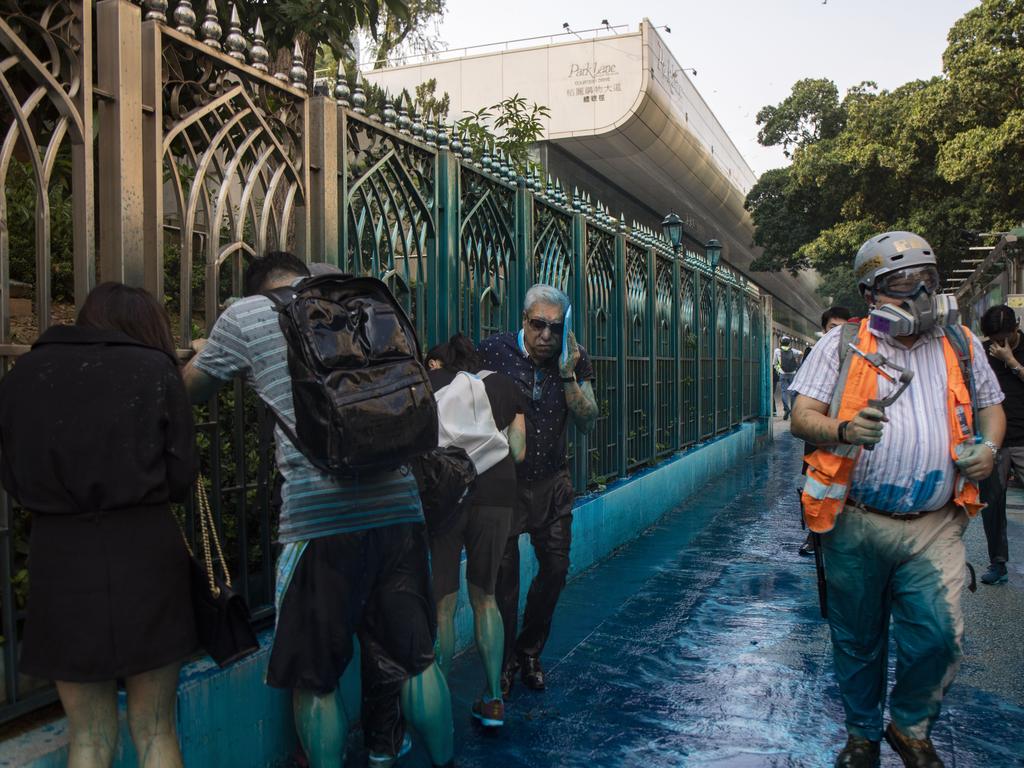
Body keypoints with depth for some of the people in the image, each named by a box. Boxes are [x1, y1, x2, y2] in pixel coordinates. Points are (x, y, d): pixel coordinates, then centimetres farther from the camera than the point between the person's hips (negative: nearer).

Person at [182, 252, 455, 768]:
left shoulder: (247, 314, 3)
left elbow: (190, 391, 16)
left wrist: (203, 354, 39)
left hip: (319, 518, -4)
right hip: (399, 507, 5)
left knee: (315, 680, 12)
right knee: (416, 658, 18)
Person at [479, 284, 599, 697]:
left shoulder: (575, 359, -5)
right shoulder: (494, 350, -14)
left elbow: (588, 423, -9)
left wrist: (568, 374, -21)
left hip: (552, 482, 4)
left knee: (556, 566, 10)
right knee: (504, 574, 1)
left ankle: (529, 652, 32)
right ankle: (504, 663, 21)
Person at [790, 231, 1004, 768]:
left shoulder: (960, 344, 10)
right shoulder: (841, 344, 0)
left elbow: (991, 405, 22)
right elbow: (802, 418, -5)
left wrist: (988, 446, 0)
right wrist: (843, 430, -26)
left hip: (935, 526, 2)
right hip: (856, 523, -1)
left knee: (938, 634, -5)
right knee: (857, 640, 11)